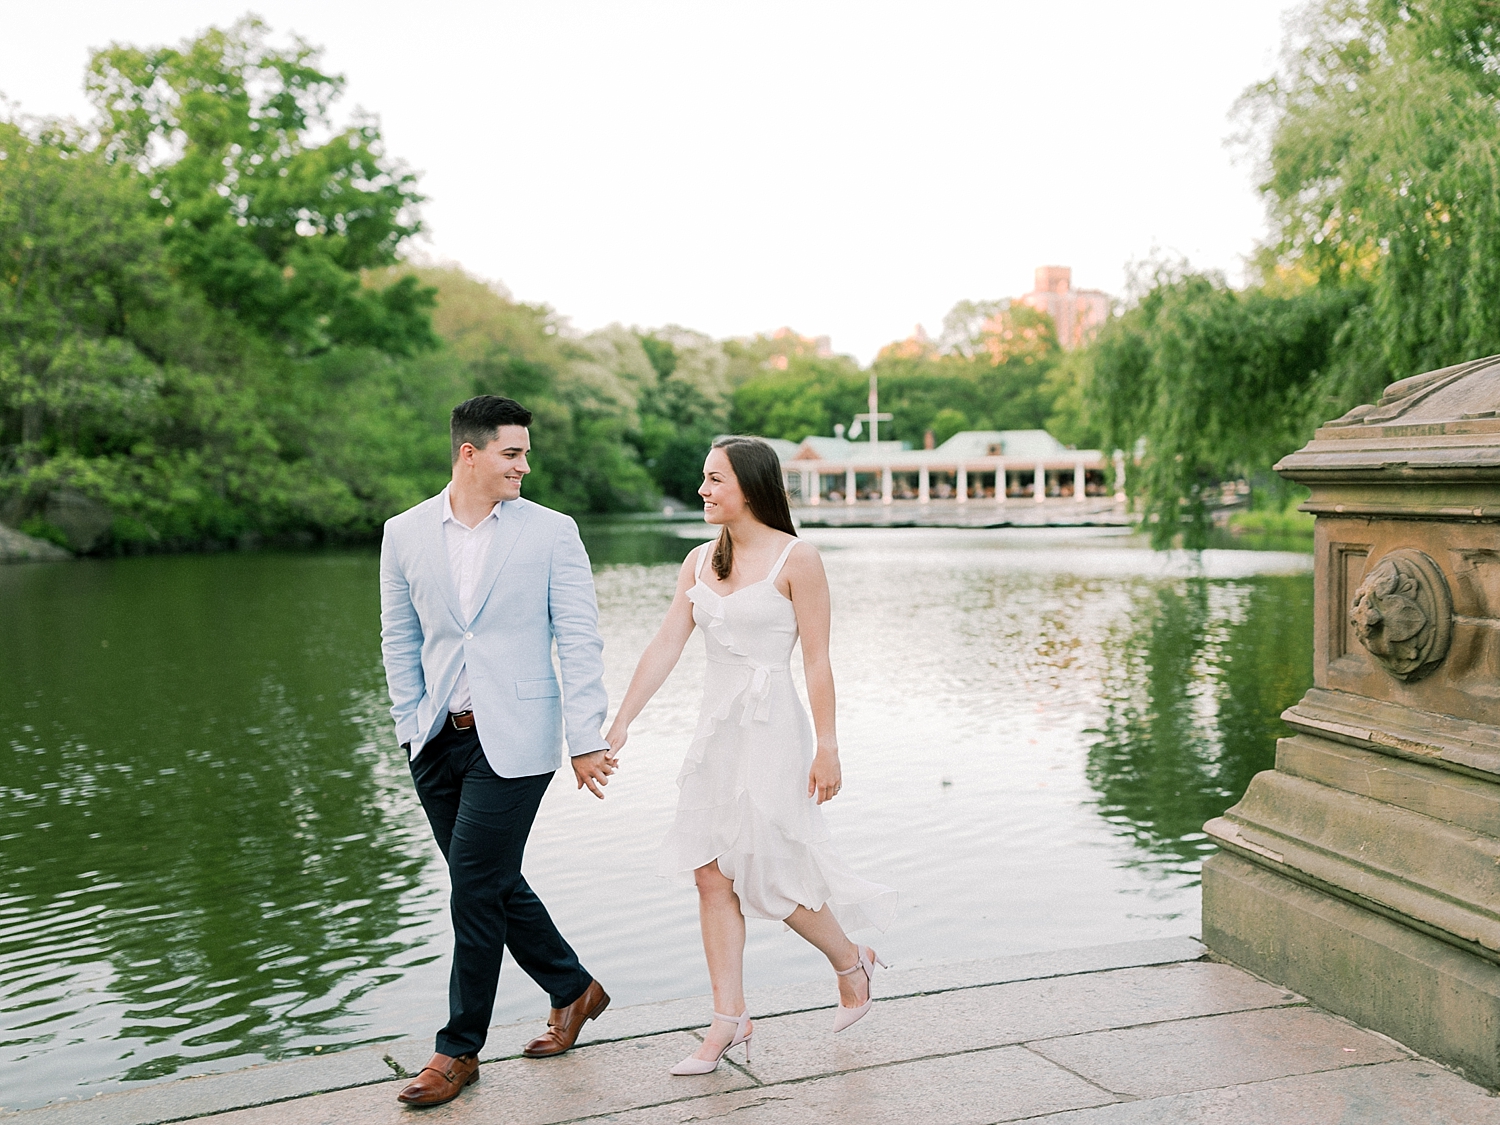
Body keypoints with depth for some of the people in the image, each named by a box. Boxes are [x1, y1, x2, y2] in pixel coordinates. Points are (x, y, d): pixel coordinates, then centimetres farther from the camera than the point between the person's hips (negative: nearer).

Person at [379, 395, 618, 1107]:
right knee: (492, 883, 13)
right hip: (439, 742, 4)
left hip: (514, 737, -4)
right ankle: (573, 990, 34)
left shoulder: (551, 532, -3)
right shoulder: (405, 533, 6)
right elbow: (399, 639, 12)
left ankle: (460, 1049, 12)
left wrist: (587, 740, -9)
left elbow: (580, 641, -4)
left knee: (476, 887, -4)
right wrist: (413, 727, 7)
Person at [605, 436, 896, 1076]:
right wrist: (619, 725, 1)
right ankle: (730, 1019, 13)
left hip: (771, 727, -6)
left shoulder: (796, 560, -10)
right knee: (712, 875, 4)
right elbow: (665, 646, 5)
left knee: (767, 871, -1)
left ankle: (852, 961, 26)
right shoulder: (701, 561, 7)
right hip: (716, 726, 6)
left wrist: (827, 748, -12)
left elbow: (816, 662, -11)